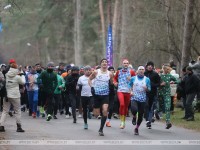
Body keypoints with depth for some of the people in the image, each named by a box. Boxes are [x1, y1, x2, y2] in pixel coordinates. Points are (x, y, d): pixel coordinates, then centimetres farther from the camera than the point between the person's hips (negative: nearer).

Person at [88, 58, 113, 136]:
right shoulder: (96, 72, -1)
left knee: (105, 110, -20)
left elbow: (112, 83, 17)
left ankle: (101, 129, -10)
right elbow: (89, 79, 10)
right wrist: (92, 87, -4)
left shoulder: (109, 74, 3)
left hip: (105, 95, 0)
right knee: (96, 114, 2)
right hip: (96, 94, 0)